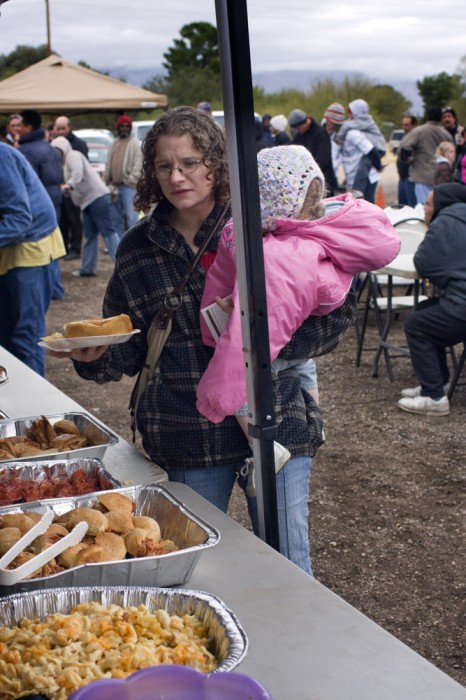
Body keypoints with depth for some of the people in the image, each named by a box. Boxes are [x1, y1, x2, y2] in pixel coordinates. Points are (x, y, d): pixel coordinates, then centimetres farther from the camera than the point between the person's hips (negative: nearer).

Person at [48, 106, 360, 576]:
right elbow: (129, 350, 8)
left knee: (287, 569, 7)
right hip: (189, 437, 2)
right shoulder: (138, 249, 4)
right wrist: (95, 357, -13)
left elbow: (337, 307, -2)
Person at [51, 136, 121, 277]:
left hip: (97, 196, -10)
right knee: (90, 235, 9)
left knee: (108, 231, -14)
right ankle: (87, 268, 11)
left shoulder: (73, 156, -5)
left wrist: (69, 185, -41)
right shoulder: (67, 160, 26)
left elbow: (78, 172, -27)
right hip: (88, 200, 10)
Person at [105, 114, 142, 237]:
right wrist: (108, 180, 11)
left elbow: (138, 165, -10)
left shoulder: (135, 143, -2)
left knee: (131, 216, -12)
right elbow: (109, 164, 20)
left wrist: (130, 180, -15)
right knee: (117, 217, 12)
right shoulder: (115, 143, 19)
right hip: (115, 186, 7)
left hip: (128, 186, -7)